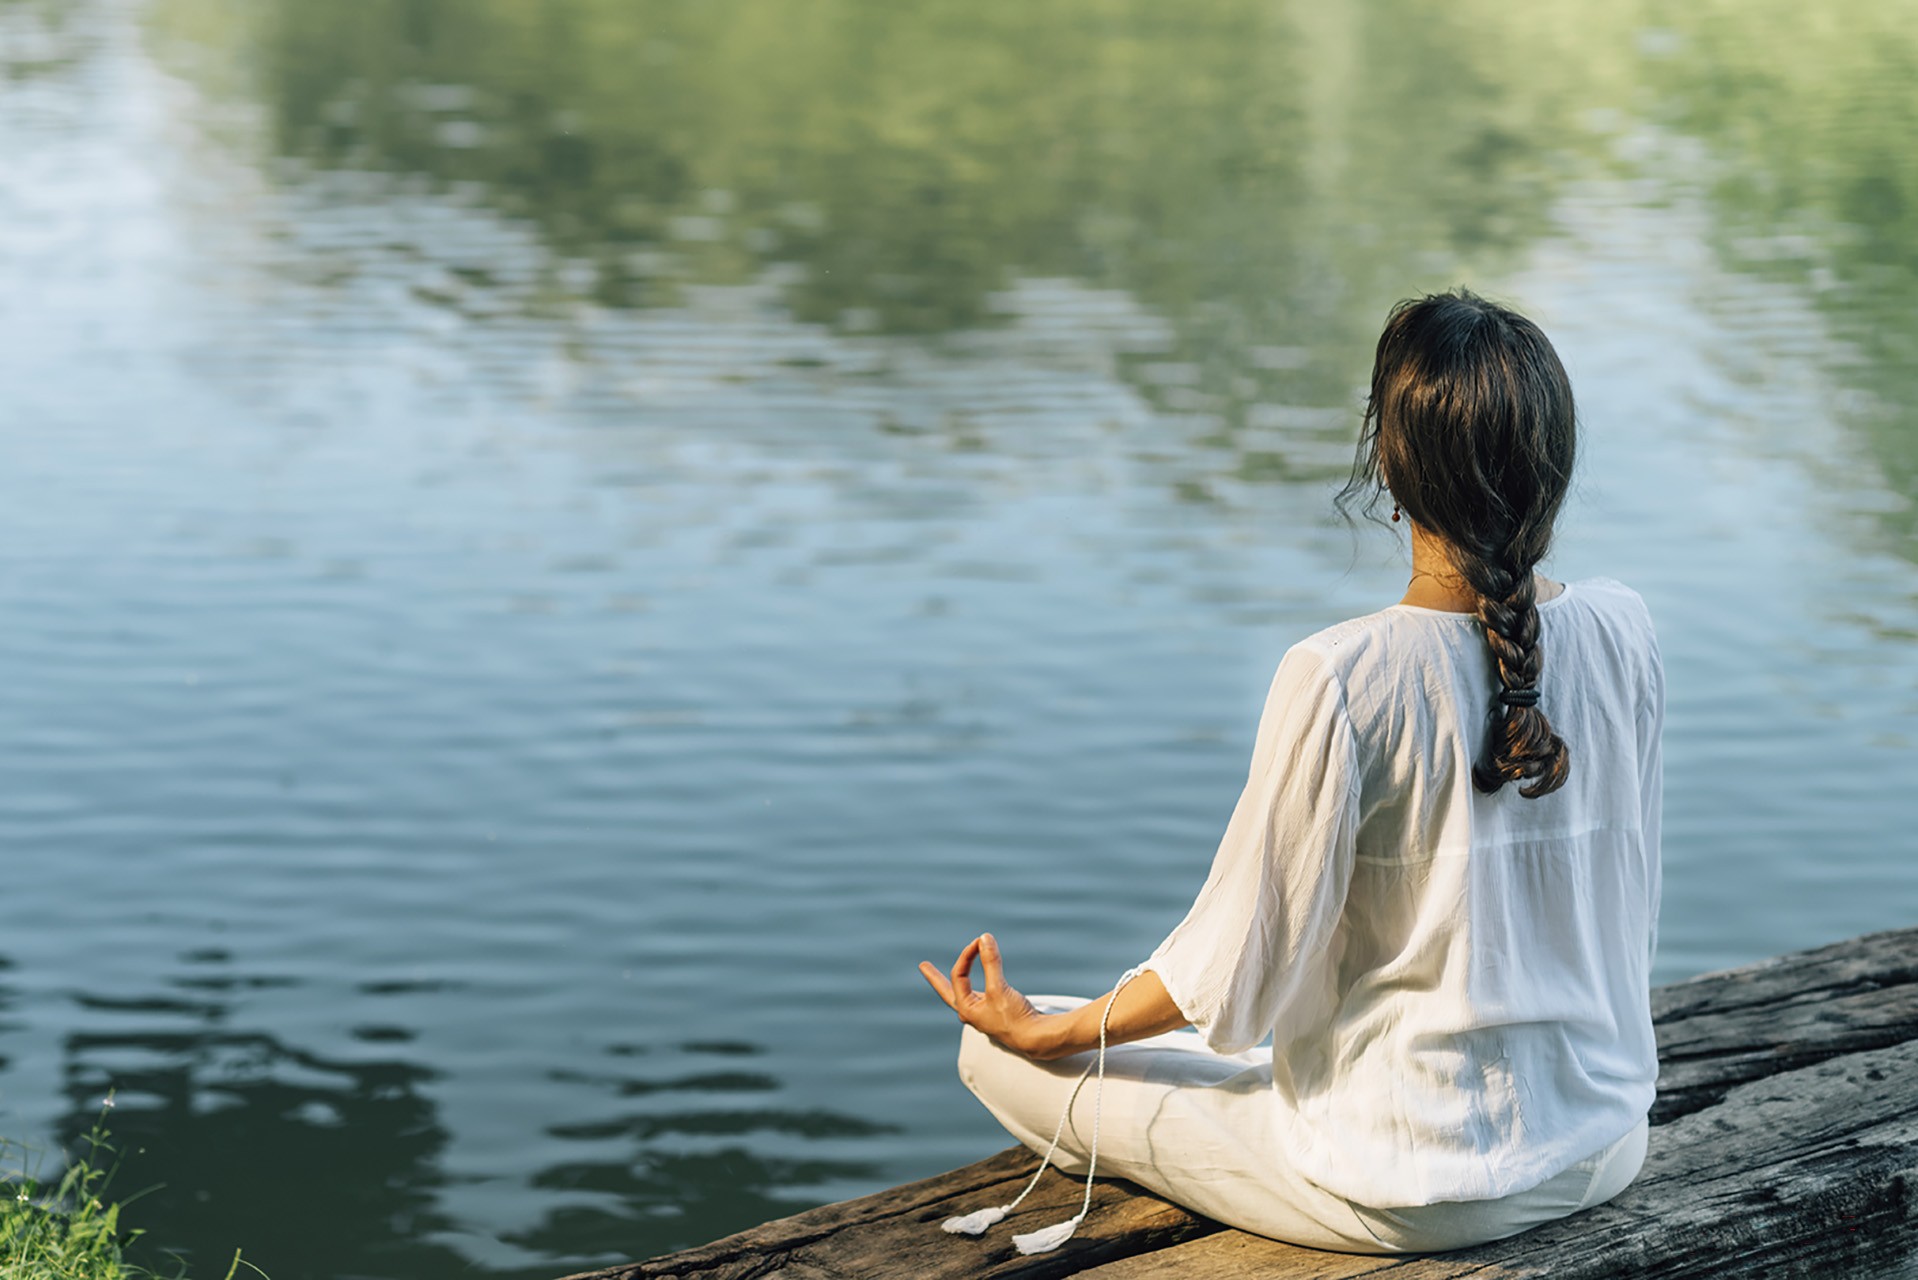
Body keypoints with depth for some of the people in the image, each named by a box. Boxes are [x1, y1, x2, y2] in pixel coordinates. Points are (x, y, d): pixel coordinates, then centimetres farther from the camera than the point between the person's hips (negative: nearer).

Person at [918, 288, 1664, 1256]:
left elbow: (1238, 968, -17)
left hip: (1415, 1192, -7)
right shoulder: (1621, 630, -8)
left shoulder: (1342, 679, -25)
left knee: (999, 1054, 5)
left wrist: (1048, 1032, -1)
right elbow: (1625, 906, 5)